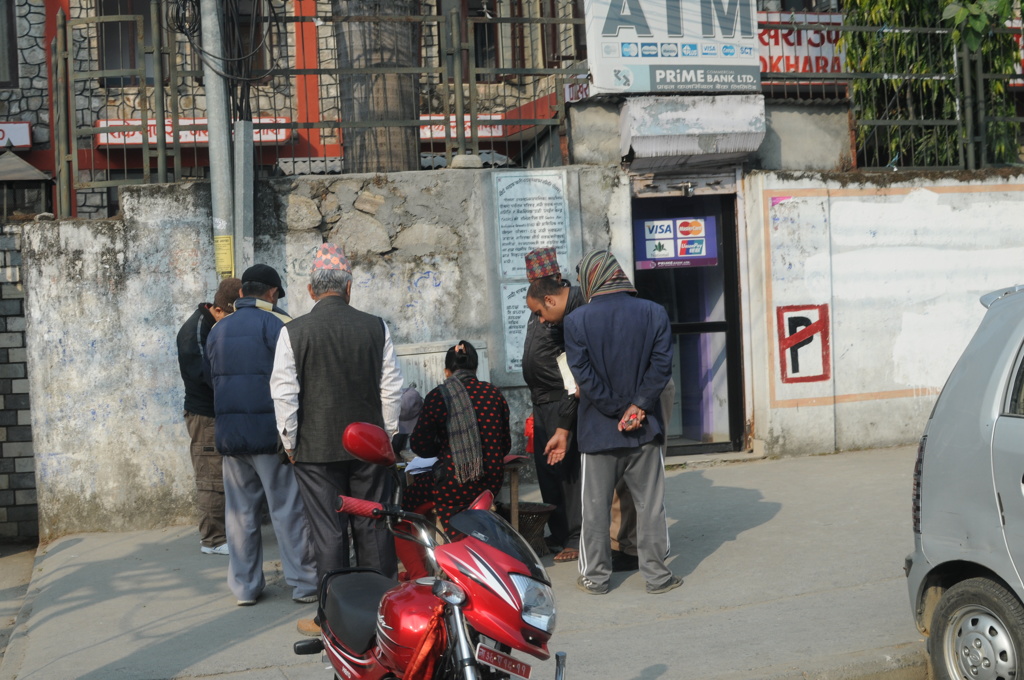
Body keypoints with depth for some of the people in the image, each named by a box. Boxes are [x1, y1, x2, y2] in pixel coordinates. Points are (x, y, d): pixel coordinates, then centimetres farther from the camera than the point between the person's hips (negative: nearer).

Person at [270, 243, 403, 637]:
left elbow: (284, 393, -6)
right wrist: (387, 433, 14)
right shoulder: (375, 328, 1)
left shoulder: (294, 332, -6)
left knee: (328, 533, 3)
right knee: (374, 528, 10)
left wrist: (290, 441, 4)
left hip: (316, 448, -2)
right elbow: (391, 387, 5)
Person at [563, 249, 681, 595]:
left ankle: (595, 576, 18)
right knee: (650, 503, 9)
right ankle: (656, 575, 14)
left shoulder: (577, 320, -7)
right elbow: (662, 365, -7)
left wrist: (618, 411, -6)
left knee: (596, 506, 10)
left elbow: (583, 374, -11)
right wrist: (637, 407, -8)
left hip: (598, 430, -1)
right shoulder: (654, 313, -2)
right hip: (645, 428, 1)